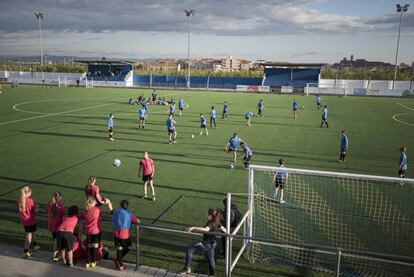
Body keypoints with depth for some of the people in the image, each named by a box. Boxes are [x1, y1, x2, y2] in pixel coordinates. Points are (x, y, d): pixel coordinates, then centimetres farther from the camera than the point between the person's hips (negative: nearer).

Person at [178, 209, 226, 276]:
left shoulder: (211, 224, -26)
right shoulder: (217, 223, 0)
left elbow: (206, 229, -48)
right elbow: (223, 229, 14)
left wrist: (193, 227, -55)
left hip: (207, 244, -9)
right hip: (213, 244, 9)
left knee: (189, 250, -9)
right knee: (211, 260, 24)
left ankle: (187, 268, -7)